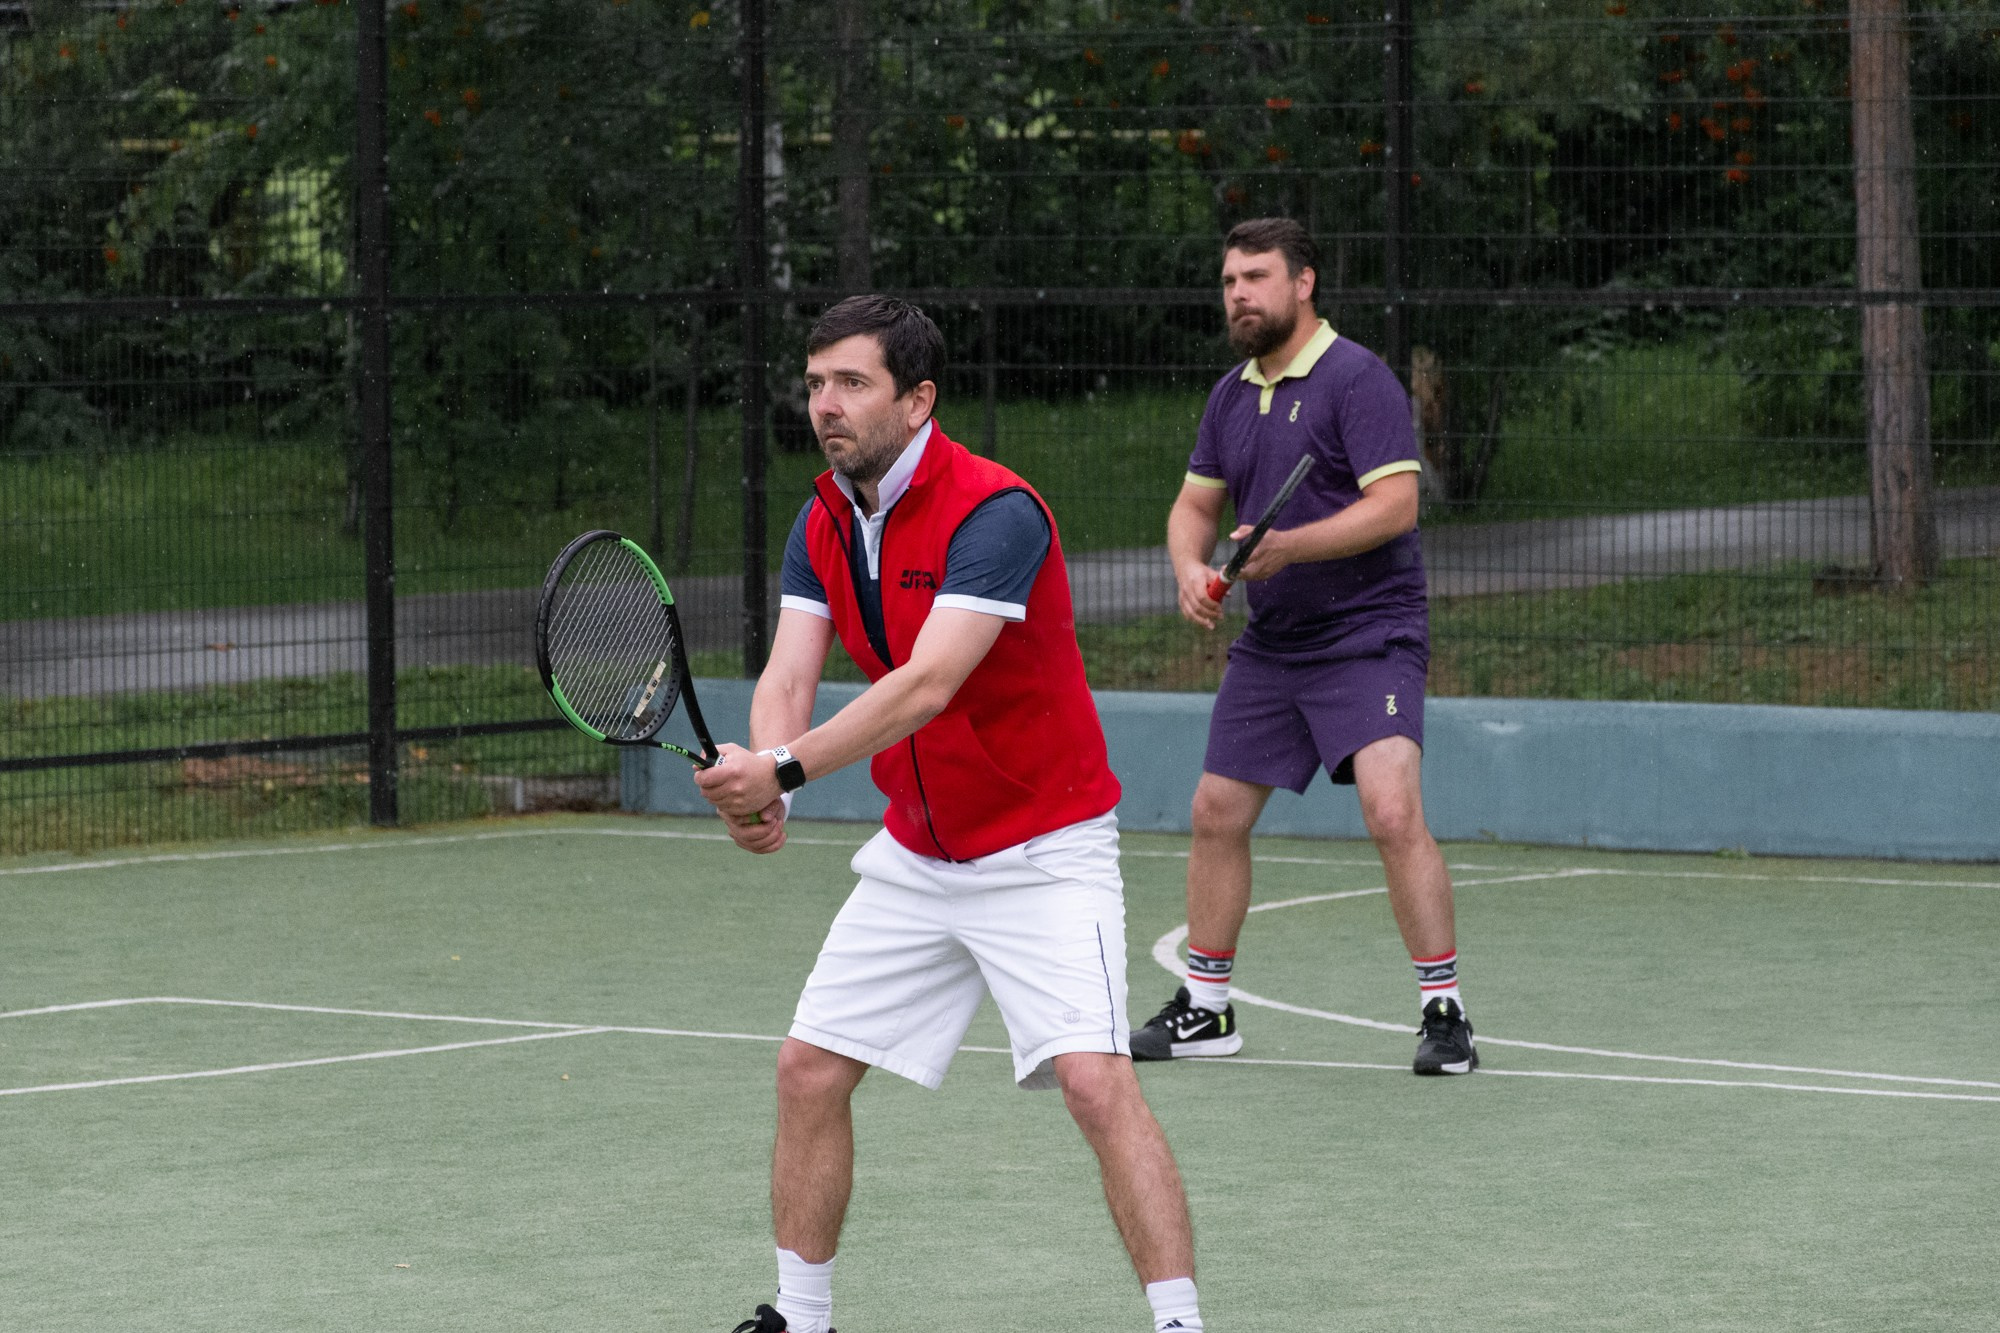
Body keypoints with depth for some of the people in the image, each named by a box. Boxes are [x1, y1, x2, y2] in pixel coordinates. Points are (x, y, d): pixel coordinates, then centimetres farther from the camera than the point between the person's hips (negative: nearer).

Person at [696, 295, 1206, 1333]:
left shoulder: (994, 513, -23)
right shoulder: (823, 524, 1)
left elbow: (928, 685, -32)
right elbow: (789, 678, -8)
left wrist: (787, 769, -40)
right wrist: (758, 783, -29)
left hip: (1041, 850, -7)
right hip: (915, 852, 7)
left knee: (1094, 1081, -21)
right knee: (808, 1070, 6)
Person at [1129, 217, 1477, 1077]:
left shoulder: (1357, 379, -12)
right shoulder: (1233, 395, 11)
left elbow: (1395, 504, -20)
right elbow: (1196, 502, 18)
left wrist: (1289, 546, -27)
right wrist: (1190, 568, -4)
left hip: (1368, 640, -8)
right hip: (1269, 645, 8)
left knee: (1393, 813, -21)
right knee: (1217, 814, 9)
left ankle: (1443, 1014, -14)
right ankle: (1205, 1009, 22)